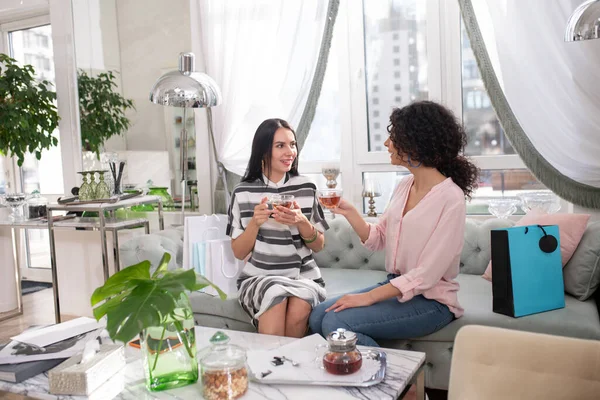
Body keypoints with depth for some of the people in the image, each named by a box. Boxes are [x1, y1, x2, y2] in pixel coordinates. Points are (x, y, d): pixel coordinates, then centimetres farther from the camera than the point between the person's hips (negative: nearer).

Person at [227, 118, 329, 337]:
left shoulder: (306, 187, 2)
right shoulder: (243, 191, 0)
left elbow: (319, 245, 7)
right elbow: (238, 252, 2)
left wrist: (301, 222, -14)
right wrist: (255, 223, -16)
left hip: (303, 276, 1)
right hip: (258, 278, -1)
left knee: (298, 310, -30)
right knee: (275, 294, -33)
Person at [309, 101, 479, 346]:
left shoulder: (450, 198, -17)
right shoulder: (405, 186, 7)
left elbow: (427, 275, -21)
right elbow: (377, 241, 9)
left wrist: (369, 296, -21)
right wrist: (348, 212, -6)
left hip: (430, 301, -7)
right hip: (395, 286, 7)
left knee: (336, 322, -22)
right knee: (318, 316, -7)